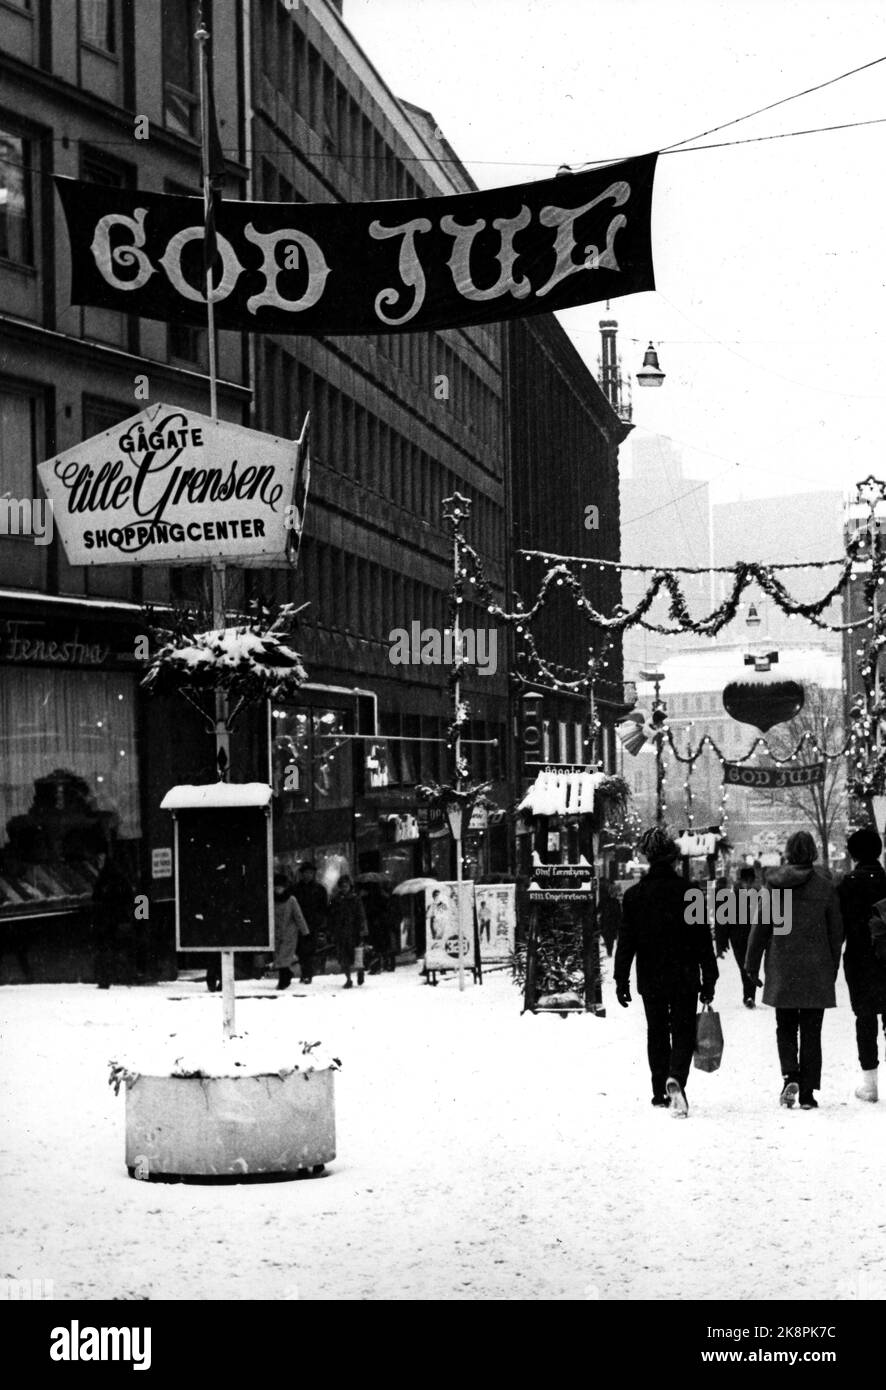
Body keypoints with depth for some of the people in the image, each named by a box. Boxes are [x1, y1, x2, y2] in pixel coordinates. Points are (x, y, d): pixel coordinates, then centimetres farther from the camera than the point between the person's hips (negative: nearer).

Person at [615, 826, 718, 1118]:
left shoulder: (633, 895, -4)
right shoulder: (689, 892, -6)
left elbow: (626, 942, -2)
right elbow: (704, 940, -3)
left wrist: (621, 981, 4)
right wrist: (709, 980, 4)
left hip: (650, 979, 2)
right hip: (684, 978, -1)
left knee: (656, 1034, 16)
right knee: (683, 1032, 3)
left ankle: (660, 1093, 19)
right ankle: (676, 1079, -23)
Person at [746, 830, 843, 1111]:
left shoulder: (772, 885, -3)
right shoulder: (825, 887, -3)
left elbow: (760, 927, 1)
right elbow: (836, 931, 3)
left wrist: (752, 966, 10)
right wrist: (832, 969, 13)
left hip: (782, 971, 1)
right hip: (816, 972, 0)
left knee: (785, 1028, 14)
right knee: (811, 1032, 6)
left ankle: (790, 1076, -9)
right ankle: (807, 1092, 3)